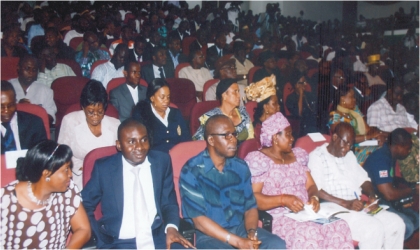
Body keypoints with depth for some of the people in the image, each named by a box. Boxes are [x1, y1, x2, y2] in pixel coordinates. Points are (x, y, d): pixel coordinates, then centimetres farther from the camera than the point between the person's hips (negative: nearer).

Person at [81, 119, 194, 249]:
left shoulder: (162, 161, 3)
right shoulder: (104, 168, -2)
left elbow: (169, 203, 9)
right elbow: (84, 206, 8)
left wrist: (171, 227, -10)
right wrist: (101, 238, -3)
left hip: (158, 239, 2)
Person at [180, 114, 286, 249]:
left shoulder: (241, 167, 4)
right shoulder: (191, 171, -13)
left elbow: (250, 207, 8)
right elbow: (199, 220, -16)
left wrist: (251, 232, -14)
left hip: (240, 227, 5)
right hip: (209, 234, -5)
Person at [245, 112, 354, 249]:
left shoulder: (298, 155, 18)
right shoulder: (258, 160, -5)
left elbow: (311, 185, 17)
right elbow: (252, 198, -13)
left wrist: (314, 197, -6)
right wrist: (283, 199, -22)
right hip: (276, 219, -6)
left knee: (340, 226, -20)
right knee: (309, 233, -34)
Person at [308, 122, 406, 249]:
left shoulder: (349, 155, 21)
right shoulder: (317, 156, -6)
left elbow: (363, 179, 23)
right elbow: (315, 191, -17)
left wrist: (372, 195, 0)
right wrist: (346, 203, -23)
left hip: (358, 206, 8)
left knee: (397, 223, -8)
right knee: (374, 228, -26)